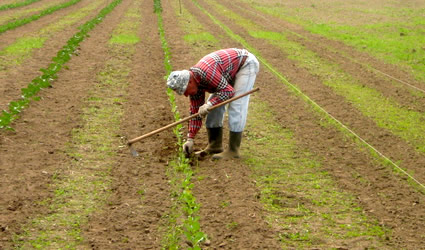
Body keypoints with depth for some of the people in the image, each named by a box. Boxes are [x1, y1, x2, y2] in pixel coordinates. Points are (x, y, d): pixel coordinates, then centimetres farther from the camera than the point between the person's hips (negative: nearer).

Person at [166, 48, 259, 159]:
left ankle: (233, 150, -12)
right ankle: (215, 146, 10)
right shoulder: (193, 83, -6)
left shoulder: (206, 73, -35)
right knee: (215, 105, 4)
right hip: (232, 72, 9)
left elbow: (228, 91, -31)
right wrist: (190, 139, -1)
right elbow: (196, 112, 0)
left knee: (236, 107, -16)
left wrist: (209, 104, -39)